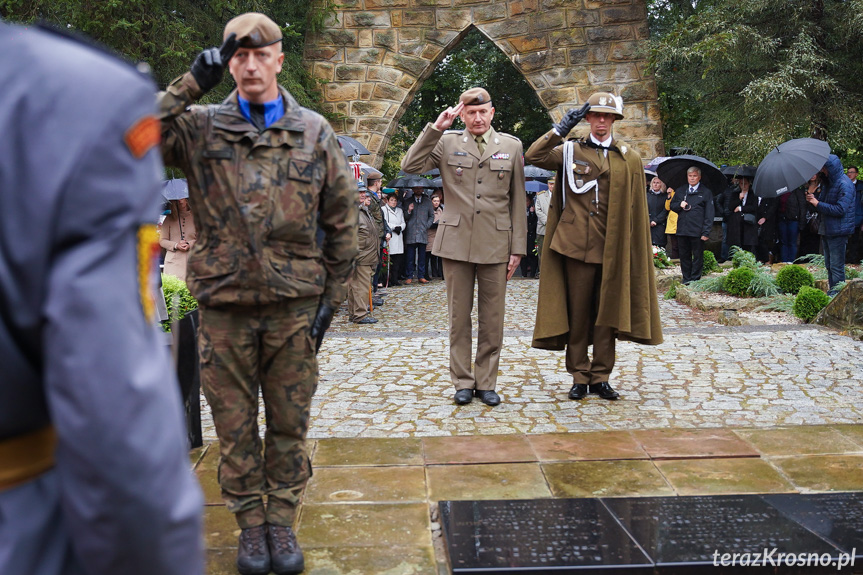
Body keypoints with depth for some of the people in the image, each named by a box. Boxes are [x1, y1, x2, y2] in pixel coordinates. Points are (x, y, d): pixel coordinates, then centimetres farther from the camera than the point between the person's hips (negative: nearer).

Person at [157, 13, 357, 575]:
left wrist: (332, 296, 2)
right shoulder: (201, 128, 2)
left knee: (290, 424, 11)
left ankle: (282, 521, 28)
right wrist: (192, 84, -14)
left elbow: (342, 222, 6)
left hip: (295, 307, 0)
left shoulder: (314, 133, 4)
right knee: (235, 425, 11)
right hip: (224, 305, 0)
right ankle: (251, 523, 28)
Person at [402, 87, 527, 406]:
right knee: (459, 317, 6)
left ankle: (486, 382, 17)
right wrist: (436, 127, -10)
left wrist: (517, 247, 3)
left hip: (495, 244, 1)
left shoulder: (511, 146, 8)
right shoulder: (447, 143, 6)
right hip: (456, 243, 0)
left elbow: (517, 200, 7)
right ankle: (462, 382, 17)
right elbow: (410, 165, -6)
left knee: (492, 319, 6)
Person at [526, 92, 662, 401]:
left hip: (613, 249, 1)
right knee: (577, 311, 3)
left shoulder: (630, 158, 10)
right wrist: (561, 129, -10)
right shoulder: (570, 151, 8)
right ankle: (579, 376, 13)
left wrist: (635, 248, 4)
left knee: (607, 313, 5)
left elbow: (636, 210, 8)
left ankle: (601, 377, 15)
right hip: (577, 245, -1)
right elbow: (533, 156, -5)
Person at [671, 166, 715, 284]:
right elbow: (672, 205, 20)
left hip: (697, 231, -4)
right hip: (682, 230, 4)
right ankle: (686, 279, 19)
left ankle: (695, 279, 11)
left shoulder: (706, 193, 2)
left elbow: (709, 214, -2)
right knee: (684, 255, 9)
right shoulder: (681, 191, 14)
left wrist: (706, 232, -9)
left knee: (698, 256, 3)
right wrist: (679, 205, -4)